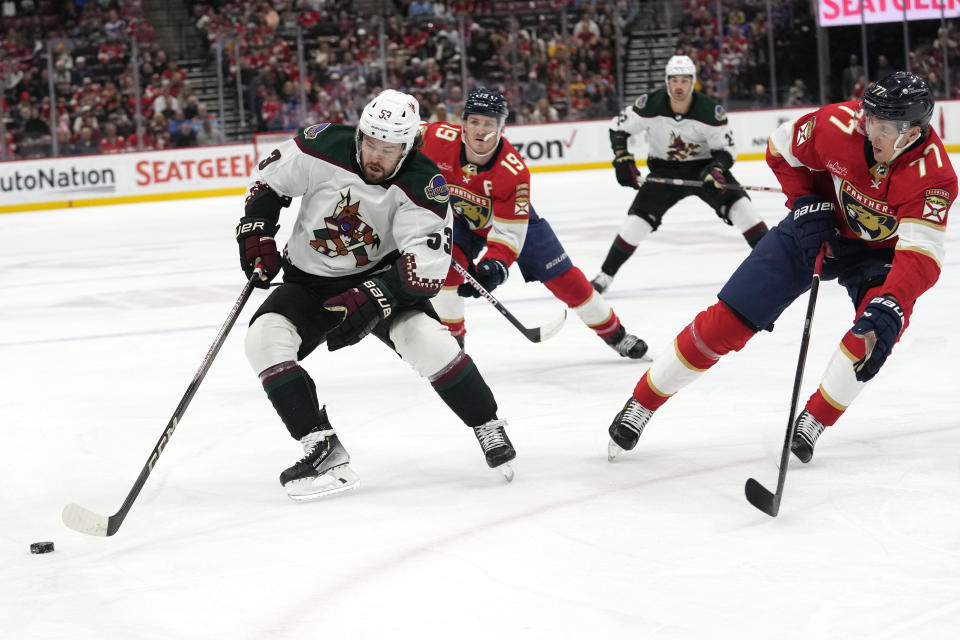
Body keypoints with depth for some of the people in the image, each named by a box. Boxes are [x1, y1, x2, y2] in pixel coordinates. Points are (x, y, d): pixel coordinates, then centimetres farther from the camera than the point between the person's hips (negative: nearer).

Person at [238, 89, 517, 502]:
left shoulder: (422, 185, -23)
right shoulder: (324, 147, -21)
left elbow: (426, 266, -28)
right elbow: (269, 179, -2)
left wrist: (373, 297, -40)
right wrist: (256, 234, -10)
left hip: (382, 274, -2)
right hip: (310, 280, 2)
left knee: (424, 336, -28)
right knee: (264, 339, -23)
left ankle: (489, 429, -6)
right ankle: (324, 450, -21)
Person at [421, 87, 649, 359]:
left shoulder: (513, 171, -36)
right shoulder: (439, 138, -31)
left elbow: (508, 232, -32)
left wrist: (496, 263, -48)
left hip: (515, 218, -2)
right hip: (462, 218, 2)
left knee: (564, 278, -2)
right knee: (448, 265, -24)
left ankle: (615, 334, 16)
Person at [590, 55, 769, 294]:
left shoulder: (710, 111, -21)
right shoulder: (651, 106, -20)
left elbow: (726, 149, -13)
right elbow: (618, 128, -5)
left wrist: (716, 171, -32)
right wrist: (623, 160, -16)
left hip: (703, 166, -1)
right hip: (664, 171, 1)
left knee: (738, 204, -20)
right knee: (638, 218, -11)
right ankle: (605, 275, 3)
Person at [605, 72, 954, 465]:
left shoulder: (933, 176, -33)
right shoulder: (840, 124, -27)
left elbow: (921, 256, -42)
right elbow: (782, 150, -6)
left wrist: (889, 306, -57)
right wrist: (807, 206, -15)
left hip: (878, 251, -1)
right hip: (822, 228, 1)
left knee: (881, 326, -30)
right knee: (728, 320, -6)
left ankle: (812, 421, -10)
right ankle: (641, 403, 8)